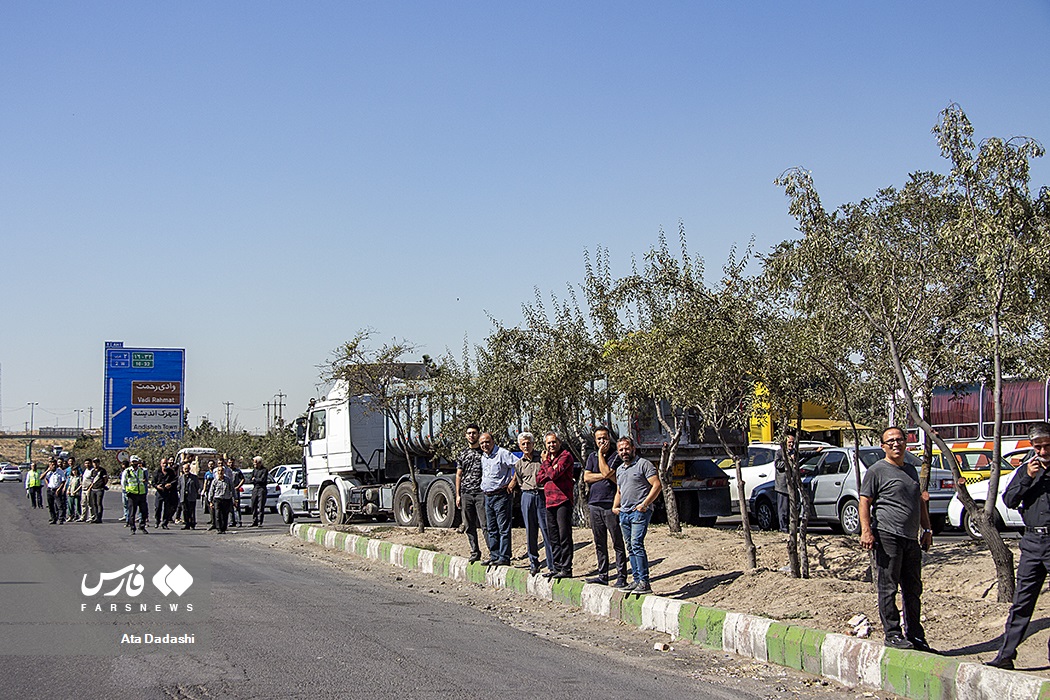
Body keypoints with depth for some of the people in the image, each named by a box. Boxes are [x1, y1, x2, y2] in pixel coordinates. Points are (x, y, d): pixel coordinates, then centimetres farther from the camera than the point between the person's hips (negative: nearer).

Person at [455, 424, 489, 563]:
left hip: (481, 493, -4)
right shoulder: (462, 454, 14)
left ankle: (493, 553, -9)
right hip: (465, 493, 4)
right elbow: (459, 475, 15)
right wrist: (457, 495, 8)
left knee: (485, 525, -10)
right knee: (469, 526, 6)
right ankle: (475, 553, 14)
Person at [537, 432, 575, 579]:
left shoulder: (566, 456, -4)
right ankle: (557, 567, 18)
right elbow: (538, 479, 11)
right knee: (554, 538, 11)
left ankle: (566, 569, -9)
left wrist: (546, 462, 0)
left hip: (563, 500, -8)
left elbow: (554, 474, -17)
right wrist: (551, 470, -4)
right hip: (549, 501, 8)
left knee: (564, 536, -9)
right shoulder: (547, 458, 21)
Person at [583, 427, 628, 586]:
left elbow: (606, 472, -17)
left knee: (618, 544, -3)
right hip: (595, 503, 6)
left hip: (611, 505, -6)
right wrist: (605, 476, -6)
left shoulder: (616, 456, -2)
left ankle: (622, 577, -1)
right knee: (599, 544, 10)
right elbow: (586, 477, 6)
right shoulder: (592, 456, 16)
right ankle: (603, 576, 16)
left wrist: (601, 454, -7)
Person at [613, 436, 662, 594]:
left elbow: (657, 485, -10)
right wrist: (615, 507, 15)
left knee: (637, 544, -17)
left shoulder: (644, 464, -3)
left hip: (639, 511, -8)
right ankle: (636, 580, 12)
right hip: (624, 513, 8)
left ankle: (644, 582, -17)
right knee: (630, 547, 8)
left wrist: (644, 504, -16)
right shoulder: (619, 469, 21)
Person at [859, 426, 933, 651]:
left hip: (911, 539, 7)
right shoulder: (877, 470, -2)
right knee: (888, 588, -4)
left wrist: (927, 529, 20)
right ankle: (892, 634, 1)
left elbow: (920, 501, 27)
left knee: (913, 590, 10)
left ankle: (915, 635, 18)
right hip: (887, 536, -7)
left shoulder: (911, 470, 19)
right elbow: (865, 501, -8)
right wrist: (866, 530, -18)